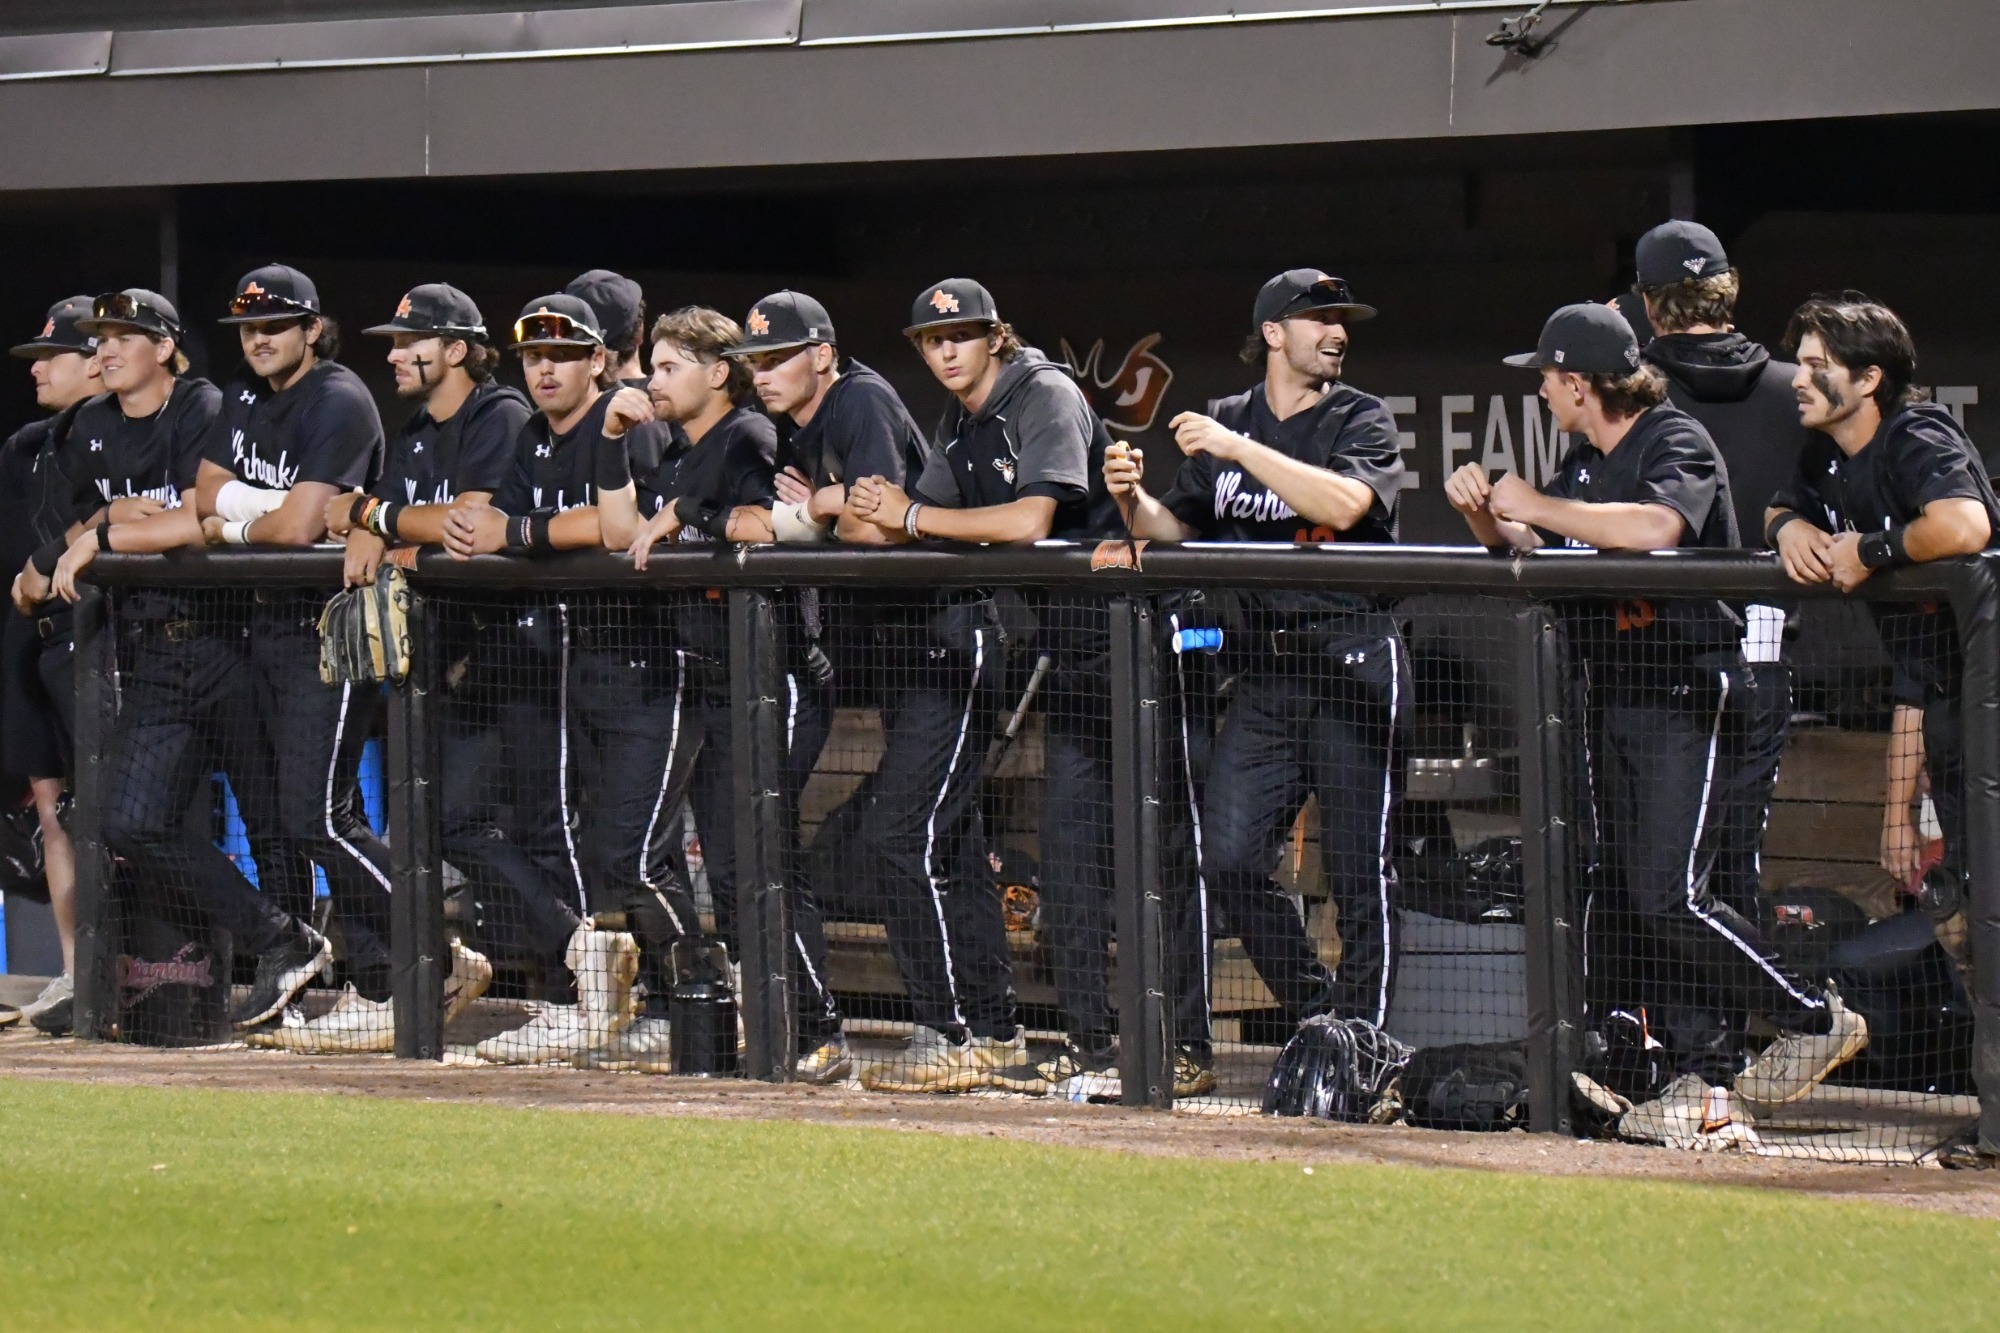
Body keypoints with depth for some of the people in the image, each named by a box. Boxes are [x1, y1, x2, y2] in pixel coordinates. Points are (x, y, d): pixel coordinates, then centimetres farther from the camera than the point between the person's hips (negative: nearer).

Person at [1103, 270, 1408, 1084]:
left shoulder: (1361, 421, 1)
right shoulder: (1222, 423, 15)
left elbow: (1344, 502, -18)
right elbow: (1179, 530, 17)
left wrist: (1238, 449, -19)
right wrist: (1133, 501, -5)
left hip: (1352, 666, -4)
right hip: (1261, 671, 4)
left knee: (1359, 871, -3)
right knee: (1230, 860, -5)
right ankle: (1318, 1016, 8)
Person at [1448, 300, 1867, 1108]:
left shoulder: (1677, 443, -12)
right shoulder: (1586, 461, 15)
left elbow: (1654, 527, -32)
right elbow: (1529, 551, 22)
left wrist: (1537, 507, -22)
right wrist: (1483, 513, 0)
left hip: (1684, 699, -9)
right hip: (1613, 699, 9)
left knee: (1670, 899, -15)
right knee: (1632, 893, 6)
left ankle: (1817, 1018, -5)